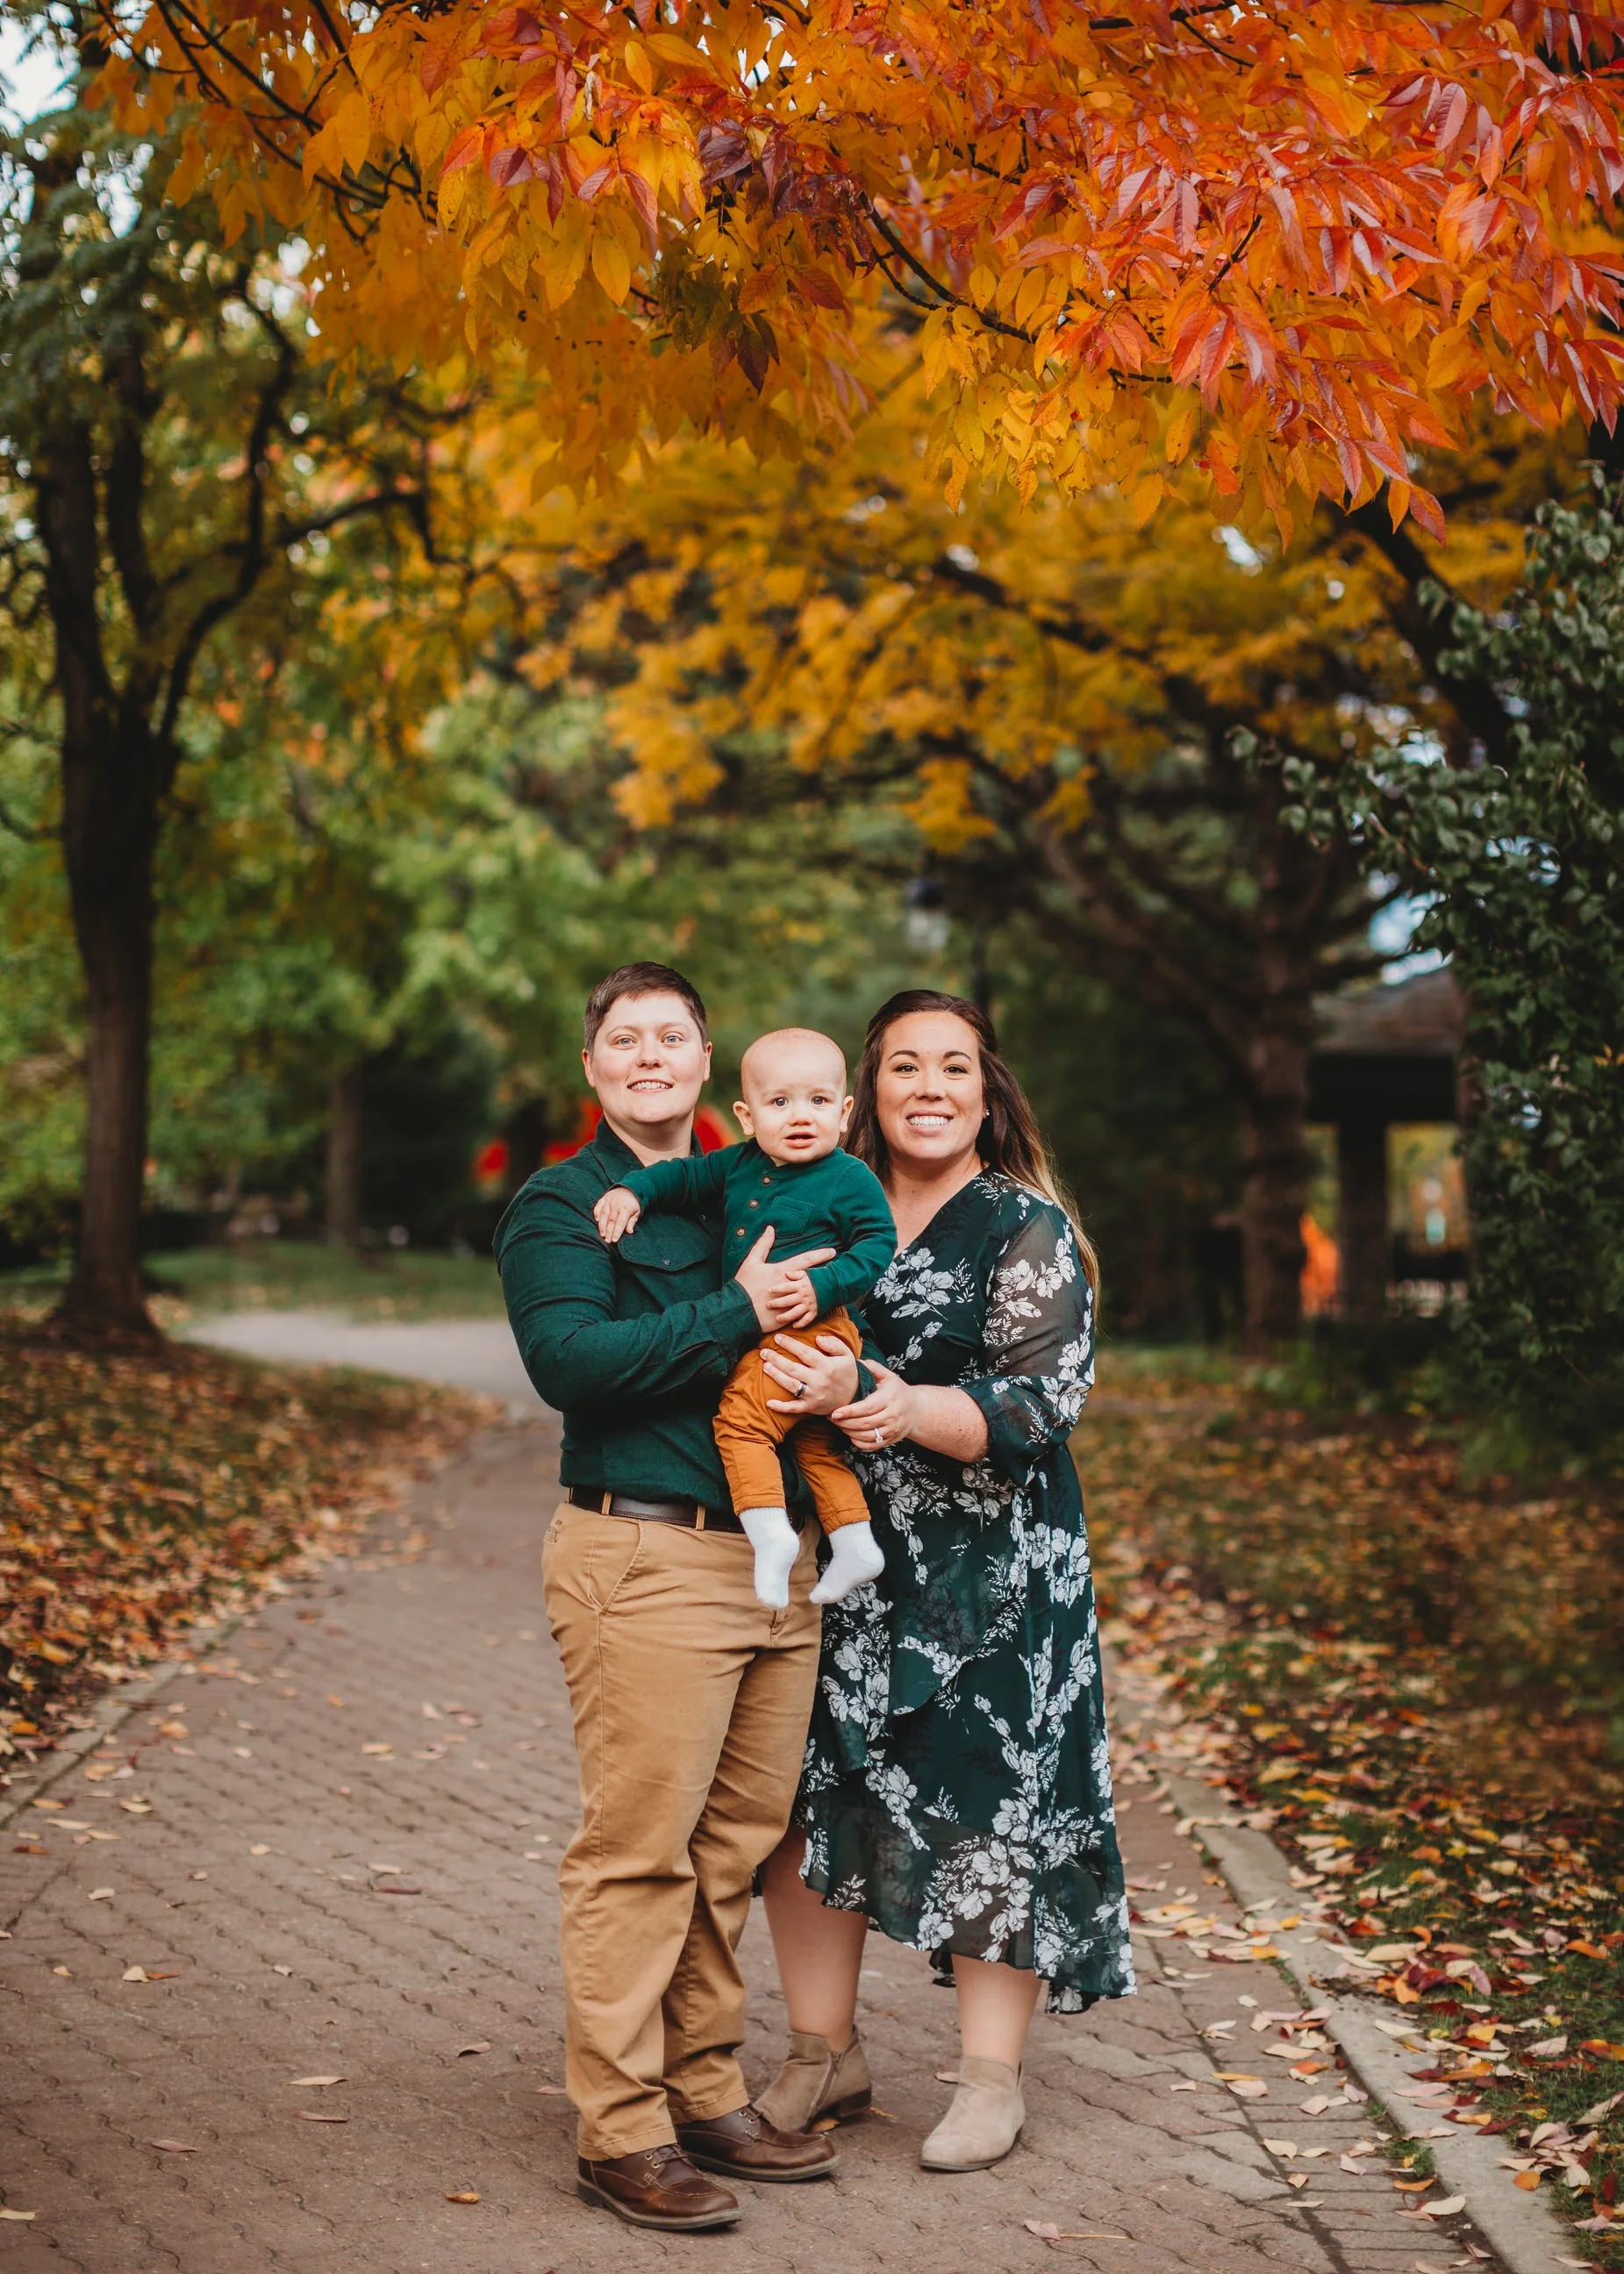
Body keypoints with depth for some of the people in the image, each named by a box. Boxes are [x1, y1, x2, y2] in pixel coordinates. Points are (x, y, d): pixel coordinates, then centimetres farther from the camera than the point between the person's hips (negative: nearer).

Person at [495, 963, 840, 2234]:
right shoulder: (559, 1207, 0)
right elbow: (571, 1359, -16)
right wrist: (737, 1317, -17)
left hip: (777, 1555, 7)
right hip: (647, 1560, -7)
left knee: (735, 1847, 11)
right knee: (640, 1850, -5)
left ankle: (707, 2097, 21)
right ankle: (622, 2131, 2)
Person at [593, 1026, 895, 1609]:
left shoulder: (851, 1179, -10)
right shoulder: (740, 1165, 8)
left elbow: (878, 1243, -12)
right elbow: (687, 1177, 19)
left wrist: (824, 1285, -24)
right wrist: (633, 1189, 2)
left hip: (808, 1327, -9)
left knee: (740, 1418, -19)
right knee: (815, 1442, 17)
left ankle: (770, 1533, -20)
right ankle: (855, 1542, 26)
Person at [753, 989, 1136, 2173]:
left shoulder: (1026, 1230, -3)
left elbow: (1045, 1400, -13)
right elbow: (771, 1363, 15)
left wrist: (906, 1410, -28)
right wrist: (814, 1393, -10)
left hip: (993, 1566, -4)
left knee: (984, 1803, -1)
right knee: (806, 1788, 5)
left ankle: (992, 2079, 14)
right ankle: (825, 2054, 22)